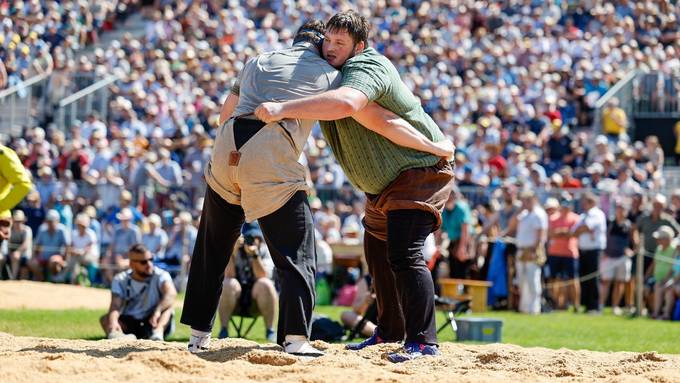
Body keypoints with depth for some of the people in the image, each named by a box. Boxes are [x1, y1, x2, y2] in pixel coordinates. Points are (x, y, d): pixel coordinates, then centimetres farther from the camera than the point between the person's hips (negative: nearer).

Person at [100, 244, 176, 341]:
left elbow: (171, 294, -30)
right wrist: (113, 322, -42)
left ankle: (158, 332, -56)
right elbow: (115, 306, -18)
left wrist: (157, 311, -50)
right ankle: (116, 335, -56)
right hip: (128, 324, 2)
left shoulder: (160, 276, -8)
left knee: (167, 304, -28)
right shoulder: (120, 280, -2)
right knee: (105, 318, -23)